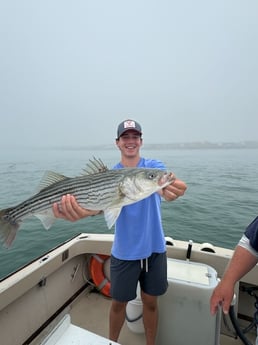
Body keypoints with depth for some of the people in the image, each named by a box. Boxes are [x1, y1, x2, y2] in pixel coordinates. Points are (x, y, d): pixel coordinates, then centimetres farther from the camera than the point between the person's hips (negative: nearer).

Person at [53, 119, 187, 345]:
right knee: (119, 302, 17)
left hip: (154, 248, 0)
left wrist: (170, 191, -53)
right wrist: (85, 210, -47)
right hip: (124, 252, 0)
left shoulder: (154, 166, -6)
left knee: (150, 301, 18)